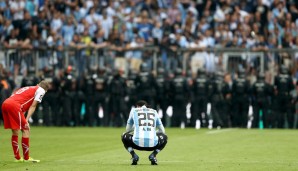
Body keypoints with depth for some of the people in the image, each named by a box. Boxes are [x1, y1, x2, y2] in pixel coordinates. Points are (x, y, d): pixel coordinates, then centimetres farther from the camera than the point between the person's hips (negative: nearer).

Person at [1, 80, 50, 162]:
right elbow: (33, 106, 1)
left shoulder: (27, 88, 33)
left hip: (5, 104, 8)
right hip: (14, 105, -8)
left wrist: (23, 120, 18)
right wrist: (26, 121, -6)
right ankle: (26, 158, 3)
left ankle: (17, 158, 21)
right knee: (26, 130, 1)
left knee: (15, 132, 16)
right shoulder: (41, 90, 11)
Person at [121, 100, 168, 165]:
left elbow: (128, 129, 29)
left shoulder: (134, 110, 20)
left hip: (138, 143, -1)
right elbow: (162, 131, 28)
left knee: (125, 136, 33)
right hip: (152, 144, 1)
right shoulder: (154, 112, 24)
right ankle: (153, 155, 11)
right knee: (164, 137, 35)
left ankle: (134, 156, 9)